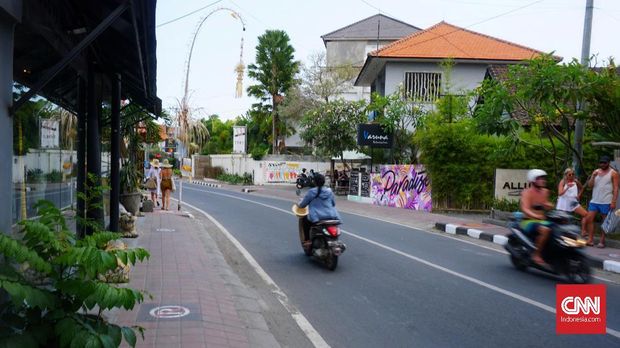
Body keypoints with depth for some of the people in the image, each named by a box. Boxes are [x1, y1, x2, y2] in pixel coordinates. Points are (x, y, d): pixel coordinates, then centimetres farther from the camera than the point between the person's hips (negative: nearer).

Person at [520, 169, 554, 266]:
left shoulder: (545, 192, 13)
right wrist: (536, 216, -43)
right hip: (528, 221, -8)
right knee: (545, 230, -34)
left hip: (542, 221, 8)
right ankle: (536, 255, -26)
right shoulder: (527, 192, -11)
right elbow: (525, 209, -25)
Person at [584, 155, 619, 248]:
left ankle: (602, 241, 7)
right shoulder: (596, 172, 12)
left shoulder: (613, 173, -1)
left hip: (606, 202, -4)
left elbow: (615, 189, -6)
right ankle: (590, 240, 0)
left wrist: (614, 202, -15)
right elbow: (590, 185, 7)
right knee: (589, 219, -4)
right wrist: (593, 176, -10)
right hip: (594, 201, 5)